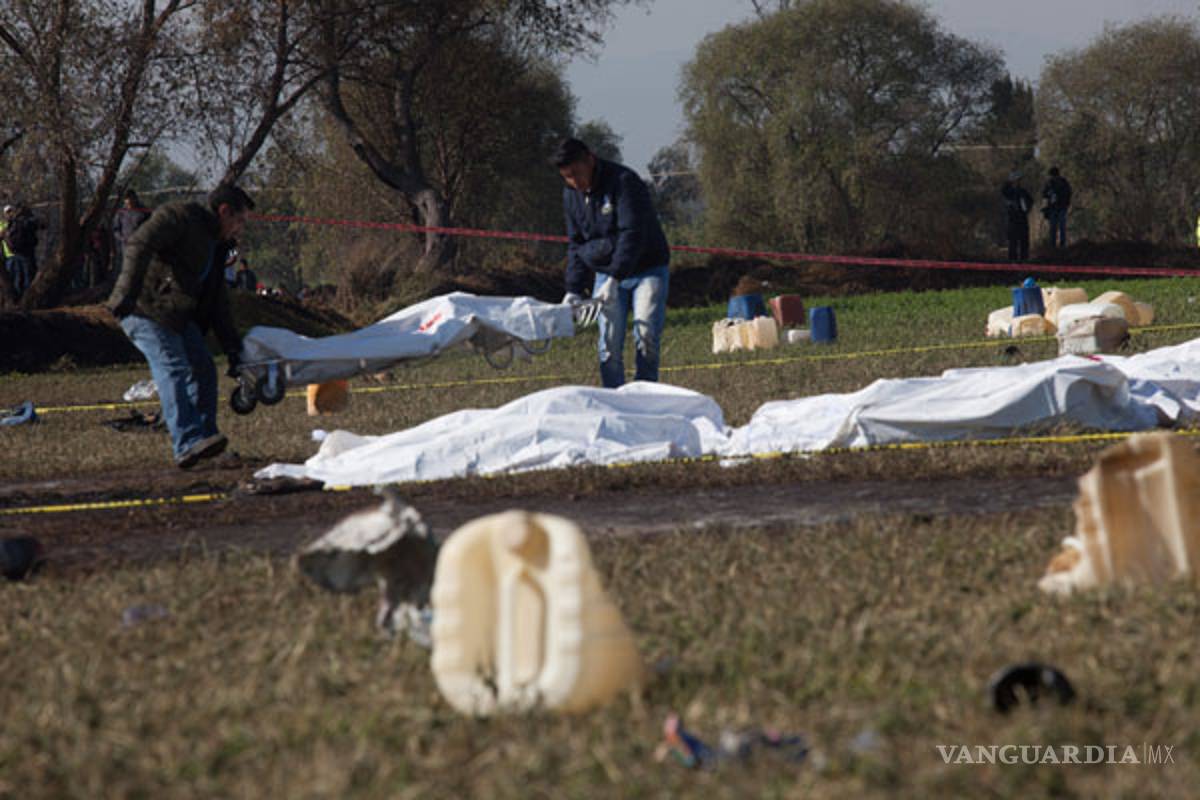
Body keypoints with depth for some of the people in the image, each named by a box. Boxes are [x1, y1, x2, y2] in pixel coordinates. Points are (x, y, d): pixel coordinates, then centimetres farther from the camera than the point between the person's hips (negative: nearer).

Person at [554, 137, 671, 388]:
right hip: (606, 273, 5)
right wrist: (574, 289, -4)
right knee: (609, 344, -4)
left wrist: (615, 279, -34)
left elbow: (632, 234, -26)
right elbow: (576, 244, 9)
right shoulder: (572, 194, 3)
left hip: (647, 270, -5)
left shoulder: (624, 182, -18)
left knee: (646, 335, -16)